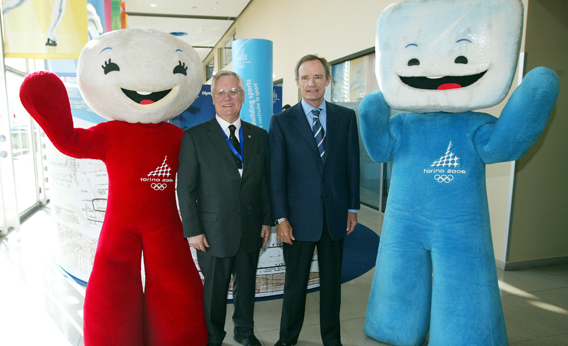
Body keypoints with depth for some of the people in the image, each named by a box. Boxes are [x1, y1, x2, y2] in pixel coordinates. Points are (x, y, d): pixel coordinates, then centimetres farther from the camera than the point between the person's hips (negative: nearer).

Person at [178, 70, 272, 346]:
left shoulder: (259, 136, 6)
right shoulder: (195, 137, -5)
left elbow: (264, 182, 8)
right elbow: (185, 189, -6)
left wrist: (266, 220, 5)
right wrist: (192, 230, -9)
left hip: (251, 230, 3)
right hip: (214, 230, -3)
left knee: (247, 285, 18)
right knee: (215, 289, 12)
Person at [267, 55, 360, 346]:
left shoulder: (346, 117, 5)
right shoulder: (282, 121, -1)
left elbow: (352, 165, 6)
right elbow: (276, 173, -4)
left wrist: (353, 208, 5)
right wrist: (280, 218, -8)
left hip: (336, 215, 2)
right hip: (299, 216, -2)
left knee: (332, 281, 15)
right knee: (295, 282, 10)